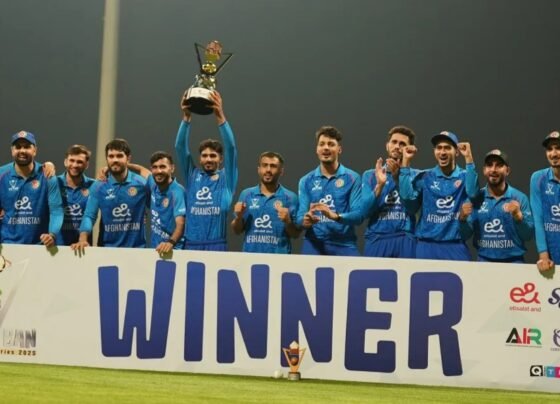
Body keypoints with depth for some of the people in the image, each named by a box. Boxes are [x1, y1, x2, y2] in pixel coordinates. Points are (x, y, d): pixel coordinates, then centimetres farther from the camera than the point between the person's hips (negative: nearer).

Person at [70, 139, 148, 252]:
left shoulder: (141, 184, -2)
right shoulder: (99, 186, 1)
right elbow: (89, 216, -4)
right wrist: (83, 239, -20)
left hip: (136, 248, -1)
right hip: (107, 248, 1)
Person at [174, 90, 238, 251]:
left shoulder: (226, 178, 7)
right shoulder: (193, 176, 12)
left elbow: (231, 147, -5)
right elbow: (180, 147, 4)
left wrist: (220, 116, -17)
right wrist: (186, 117, -10)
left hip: (217, 245, -2)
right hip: (191, 244, 2)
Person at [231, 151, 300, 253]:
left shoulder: (290, 197, -1)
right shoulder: (246, 194, 6)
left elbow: (296, 234, 0)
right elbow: (237, 231, 10)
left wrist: (287, 221, -17)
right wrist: (238, 217, -8)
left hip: (279, 256, -2)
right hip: (250, 255, 2)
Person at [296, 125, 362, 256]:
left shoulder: (352, 178, 3)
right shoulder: (306, 181, 10)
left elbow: (358, 215, -7)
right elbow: (300, 216, 5)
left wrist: (335, 216, -25)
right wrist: (306, 220, -19)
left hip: (344, 245, -2)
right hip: (313, 244, 2)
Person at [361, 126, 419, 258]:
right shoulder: (370, 175, 10)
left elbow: (412, 208, -8)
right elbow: (365, 211, -1)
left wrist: (398, 177, -12)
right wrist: (380, 185, -13)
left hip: (405, 241, 0)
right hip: (376, 239, 1)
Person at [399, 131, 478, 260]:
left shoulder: (464, 176, 5)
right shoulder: (424, 177, 7)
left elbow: (472, 192, -17)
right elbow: (407, 196, -9)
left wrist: (468, 157, -21)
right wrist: (406, 161, -9)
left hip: (456, 247, -1)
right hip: (427, 246, 1)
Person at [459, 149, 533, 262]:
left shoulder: (520, 198, -3)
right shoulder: (476, 198, 1)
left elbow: (528, 235, -5)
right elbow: (466, 235, 1)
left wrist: (518, 216, -21)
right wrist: (463, 219, -18)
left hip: (513, 261, -1)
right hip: (484, 261, 1)